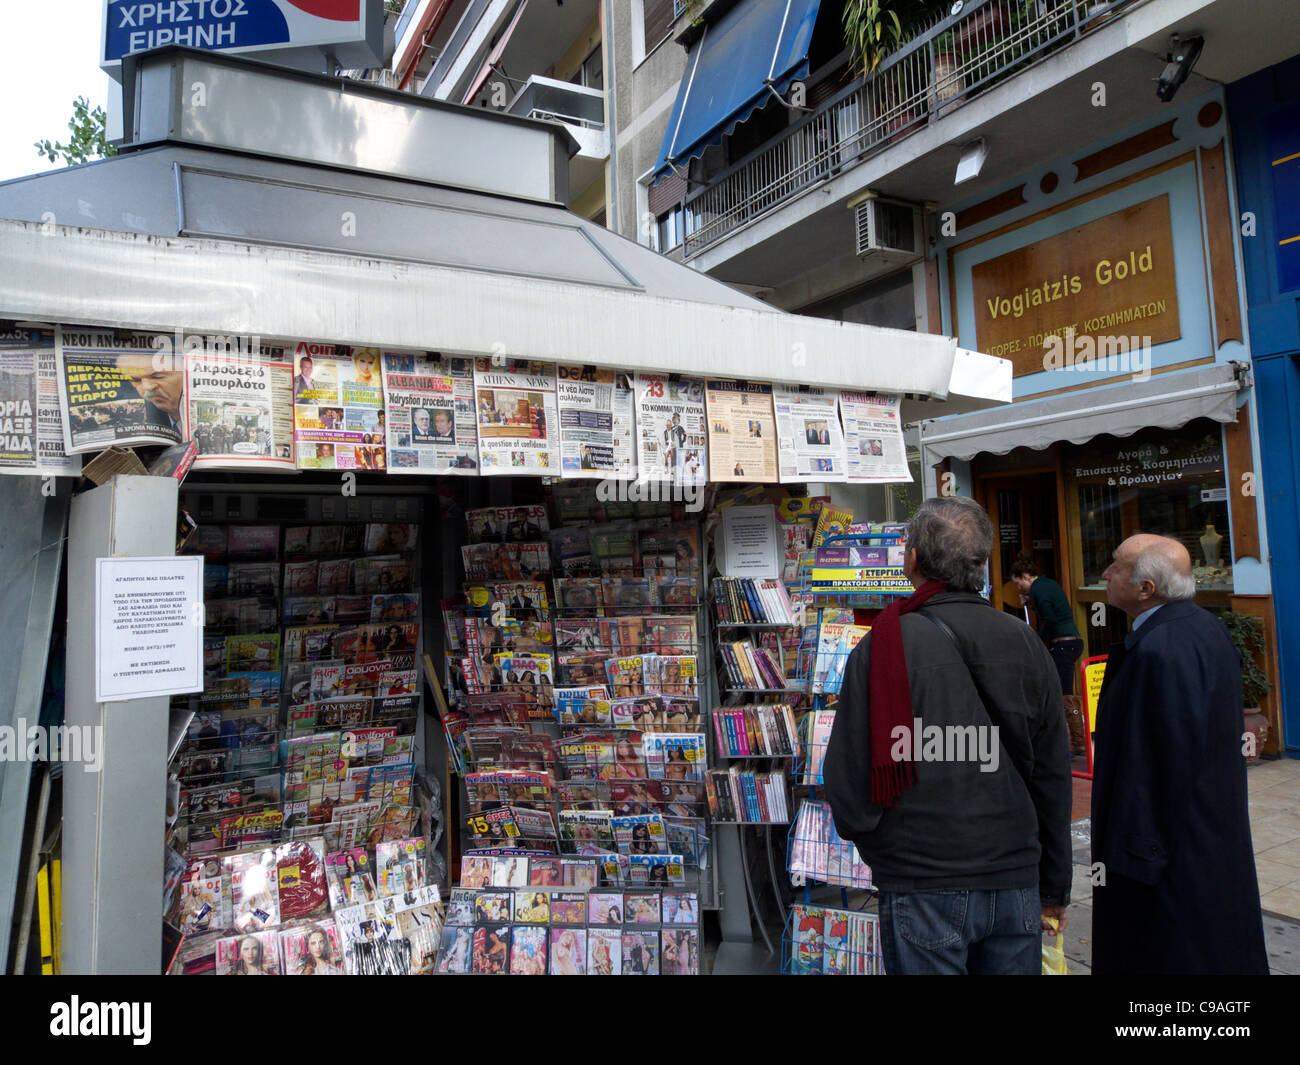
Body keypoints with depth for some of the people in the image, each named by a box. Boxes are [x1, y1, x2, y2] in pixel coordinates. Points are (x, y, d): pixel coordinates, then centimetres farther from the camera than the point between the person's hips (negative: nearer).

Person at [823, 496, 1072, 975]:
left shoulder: (884, 646, -15)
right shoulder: (1026, 644, 0)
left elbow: (849, 773, -13)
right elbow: (1054, 777, 7)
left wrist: (871, 843, 9)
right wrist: (1054, 889, 18)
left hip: (924, 888, -4)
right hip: (1015, 883, 4)